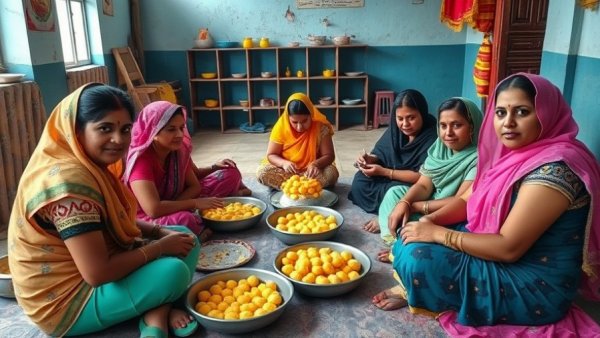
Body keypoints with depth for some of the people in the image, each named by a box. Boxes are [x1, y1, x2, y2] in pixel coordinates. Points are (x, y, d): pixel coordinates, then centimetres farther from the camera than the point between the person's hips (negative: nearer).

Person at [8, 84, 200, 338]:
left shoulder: (91, 165, 1)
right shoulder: (69, 181, -29)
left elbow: (118, 221, 13)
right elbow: (97, 273, -31)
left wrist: (162, 233, -4)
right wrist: (160, 247, -18)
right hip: (67, 301, -10)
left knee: (185, 238, 5)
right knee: (174, 272, -30)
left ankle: (157, 312, -8)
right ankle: (159, 313, -1)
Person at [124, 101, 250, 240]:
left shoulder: (179, 149, -8)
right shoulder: (141, 159, -28)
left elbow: (194, 185, 2)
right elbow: (154, 209, -39)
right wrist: (195, 203, -31)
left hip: (175, 205, 7)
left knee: (230, 174, 5)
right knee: (184, 220, -41)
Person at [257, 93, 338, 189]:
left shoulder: (320, 127, -16)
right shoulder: (281, 126, -14)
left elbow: (329, 155, -12)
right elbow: (271, 155, -7)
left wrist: (316, 164, -33)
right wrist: (284, 163, -29)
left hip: (310, 171, -1)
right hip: (286, 171, 1)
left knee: (332, 173, -29)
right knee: (262, 171, -26)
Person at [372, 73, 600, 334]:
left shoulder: (554, 167, -28)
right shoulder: (511, 153, 2)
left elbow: (508, 247, -29)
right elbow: (468, 201, 9)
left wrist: (437, 234, -21)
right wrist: (431, 220, -11)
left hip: (534, 287, -9)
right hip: (497, 253, 9)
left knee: (419, 260, -21)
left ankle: (414, 292, 8)